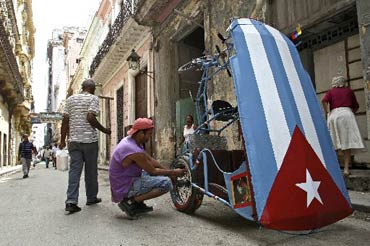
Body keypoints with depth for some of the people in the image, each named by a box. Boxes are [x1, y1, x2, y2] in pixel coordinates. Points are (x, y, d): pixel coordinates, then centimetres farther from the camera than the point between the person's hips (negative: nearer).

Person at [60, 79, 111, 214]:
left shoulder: (70, 99, 12)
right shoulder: (93, 98, -3)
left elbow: (65, 120, 7)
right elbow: (90, 118, -16)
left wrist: (62, 139, 11)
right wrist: (104, 130, -6)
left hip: (74, 140, 4)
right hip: (89, 139, -4)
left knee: (74, 169, 3)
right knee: (91, 170, 10)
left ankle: (71, 201, -7)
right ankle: (91, 198, 23)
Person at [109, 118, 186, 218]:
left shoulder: (129, 140, 4)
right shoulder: (135, 152, -26)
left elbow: (150, 160, 10)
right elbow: (153, 171, -15)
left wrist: (169, 171, 6)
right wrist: (173, 173, -2)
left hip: (121, 182, 10)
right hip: (124, 189, -10)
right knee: (166, 183, -19)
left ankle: (138, 204, 15)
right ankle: (130, 202, -10)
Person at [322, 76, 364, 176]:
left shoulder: (330, 92, 16)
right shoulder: (349, 91, 19)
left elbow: (324, 101, -6)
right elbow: (356, 106, 18)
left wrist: (326, 113, 1)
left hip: (334, 114, 1)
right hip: (347, 113, 0)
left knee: (333, 143, 2)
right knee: (347, 142, -2)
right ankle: (346, 168, -6)